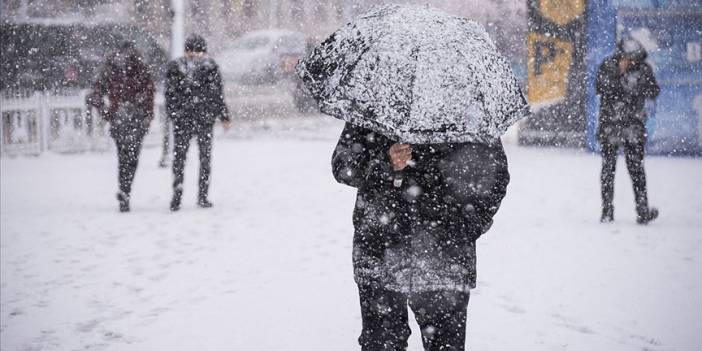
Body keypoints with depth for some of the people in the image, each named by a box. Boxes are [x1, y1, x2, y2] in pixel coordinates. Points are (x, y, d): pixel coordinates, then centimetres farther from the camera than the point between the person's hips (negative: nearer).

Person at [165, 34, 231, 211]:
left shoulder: (174, 67, 1)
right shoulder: (210, 67, -4)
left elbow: (170, 94, 2)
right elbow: (218, 94, -2)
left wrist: (172, 114, 13)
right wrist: (224, 116, 5)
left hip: (181, 119, 1)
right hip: (205, 118, -1)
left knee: (179, 157, 7)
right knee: (205, 157, 10)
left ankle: (177, 196, -5)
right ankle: (202, 196, 8)